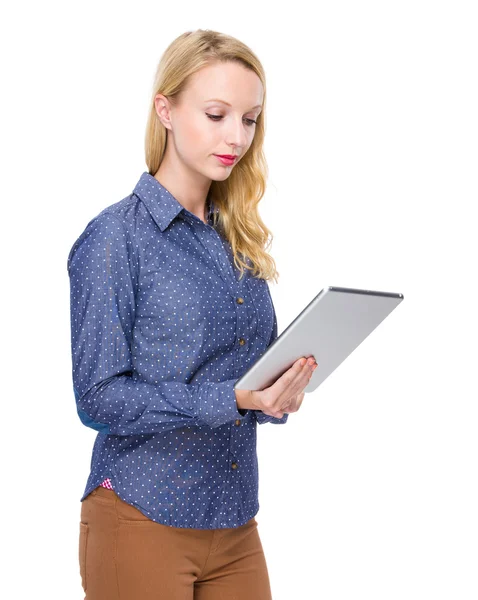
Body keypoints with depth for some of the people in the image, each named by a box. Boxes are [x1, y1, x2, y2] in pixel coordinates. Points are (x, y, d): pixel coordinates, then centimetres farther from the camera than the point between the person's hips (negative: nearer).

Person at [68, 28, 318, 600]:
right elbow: (99, 397, -14)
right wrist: (230, 398, -23)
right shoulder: (115, 237, -9)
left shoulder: (239, 241, 11)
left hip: (235, 524, 6)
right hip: (143, 519, -6)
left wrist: (279, 394, -6)